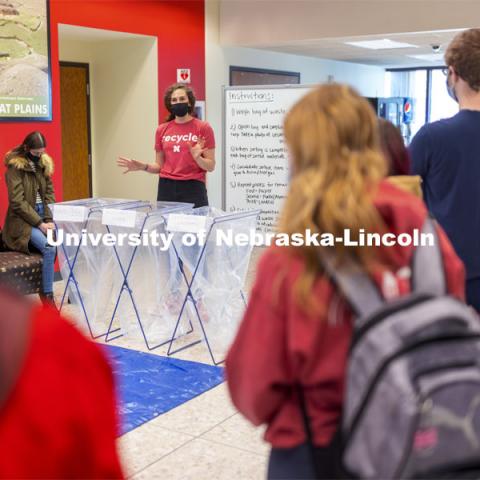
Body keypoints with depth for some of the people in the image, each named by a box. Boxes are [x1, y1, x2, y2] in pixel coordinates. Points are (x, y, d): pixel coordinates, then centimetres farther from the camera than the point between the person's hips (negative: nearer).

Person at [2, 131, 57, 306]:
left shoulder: (44, 163, 8)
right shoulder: (15, 167, -12)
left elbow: (49, 193, 7)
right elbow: (17, 202, -16)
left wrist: (49, 219, -8)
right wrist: (40, 224, -19)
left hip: (43, 215, 6)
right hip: (23, 219, -6)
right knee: (49, 248, -28)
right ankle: (47, 296, -16)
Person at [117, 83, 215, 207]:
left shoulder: (203, 128, 0)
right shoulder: (162, 130, 10)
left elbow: (210, 166, 0)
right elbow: (160, 166, 15)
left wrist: (197, 158, -18)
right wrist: (143, 166, -3)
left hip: (193, 188, -3)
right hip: (166, 188, 3)